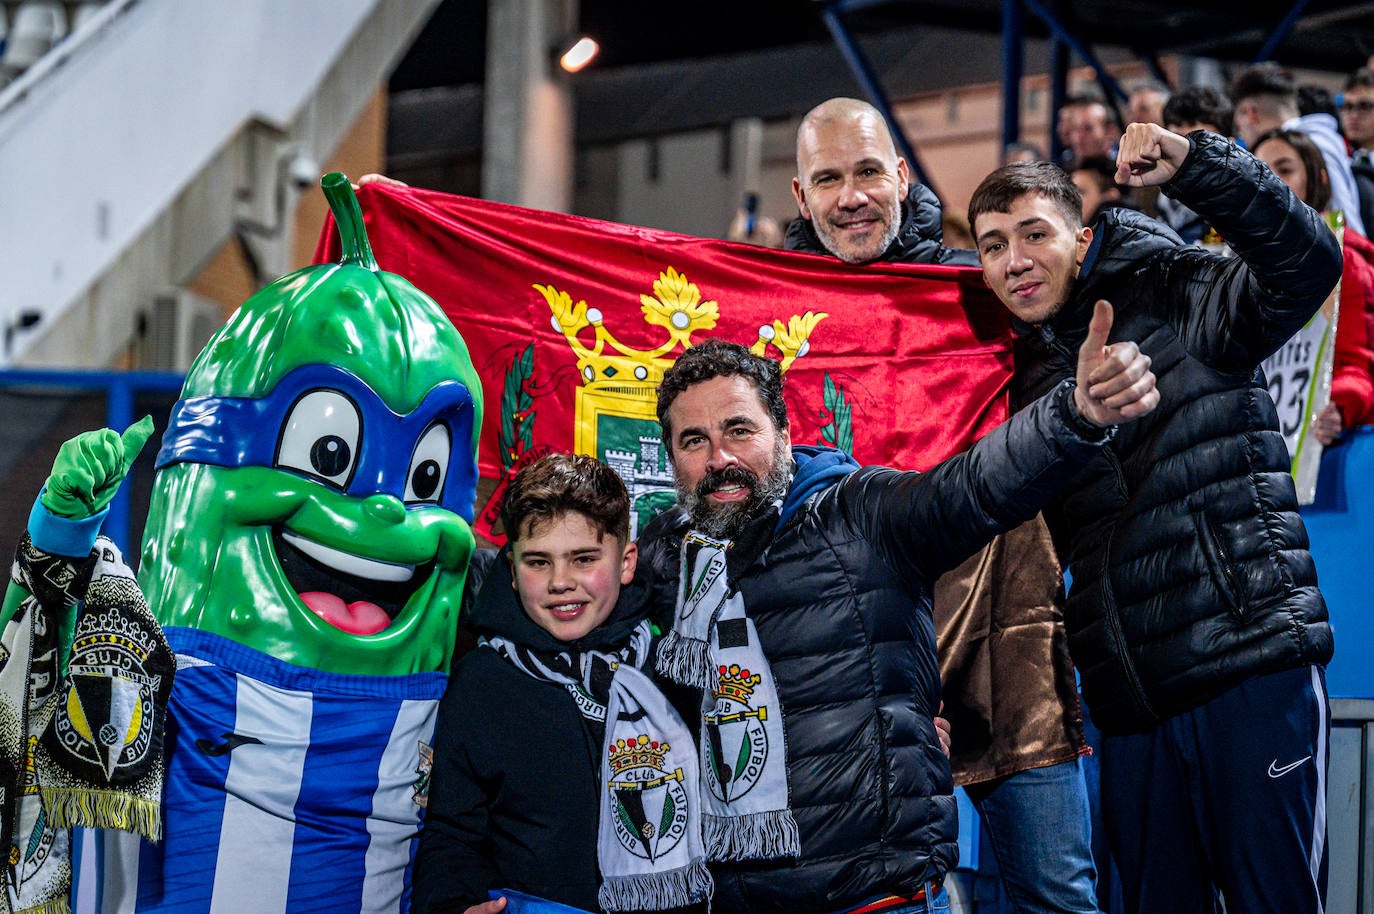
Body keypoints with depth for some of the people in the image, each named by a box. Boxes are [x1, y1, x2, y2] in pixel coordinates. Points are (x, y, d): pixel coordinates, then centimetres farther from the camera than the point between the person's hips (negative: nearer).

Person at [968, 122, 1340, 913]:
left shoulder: (1177, 299, 1)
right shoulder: (1023, 376, 16)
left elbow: (1308, 262, -15)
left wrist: (1195, 165, -21)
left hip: (1254, 665, -5)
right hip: (1134, 701, 6)